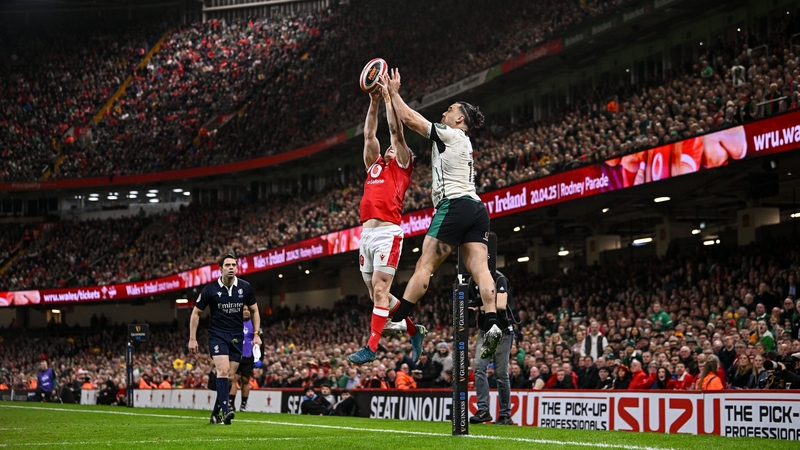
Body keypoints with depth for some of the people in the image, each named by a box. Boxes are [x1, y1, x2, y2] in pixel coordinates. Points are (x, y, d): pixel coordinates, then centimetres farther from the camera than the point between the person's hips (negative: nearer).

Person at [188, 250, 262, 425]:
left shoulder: (245, 287, -1)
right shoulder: (210, 289, -8)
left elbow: (254, 311, 12)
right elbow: (196, 313, 2)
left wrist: (256, 334, 3)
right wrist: (192, 339, -2)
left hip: (237, 337, 3)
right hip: (217, 334, -3)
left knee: (229, 377, 2)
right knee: (223, 370, -22)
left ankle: (215, 413, 14)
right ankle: (225, 410, -28)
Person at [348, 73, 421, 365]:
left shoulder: (402, 165, 11)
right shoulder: (375, 166, 26)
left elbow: (396, 130, 3)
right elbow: (369, 135, 25)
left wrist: (388, 96, 7)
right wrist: (374, 102, 19)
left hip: (387, 232, -7)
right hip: (366, 232, 7)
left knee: (379, 290, -12)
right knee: (376, 294, 7)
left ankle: (371, 347, -14)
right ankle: (413, 330, 22)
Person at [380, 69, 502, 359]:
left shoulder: (450, 134, 2)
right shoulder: (463, 142, 27)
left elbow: (409, 119, 0)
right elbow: (413, 121, 31)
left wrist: (393, 92, 13)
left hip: (454, 205, -9)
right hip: (476, 208, 9)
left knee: (424, 266, -6)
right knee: (479, 269, -6)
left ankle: (397, 322, -5)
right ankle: (492, 324, -22)